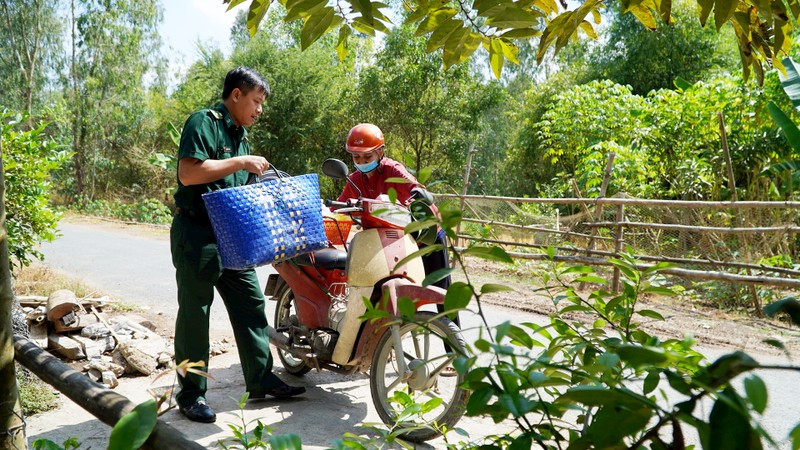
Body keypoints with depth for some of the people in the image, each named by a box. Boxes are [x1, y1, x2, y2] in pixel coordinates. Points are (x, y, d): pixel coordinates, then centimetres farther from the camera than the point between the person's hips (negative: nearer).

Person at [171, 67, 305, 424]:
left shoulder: (240, 136, 17)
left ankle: (261, 380, 19)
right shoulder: (203, 122, -10)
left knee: (250, 304, 9)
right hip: (197, 234, -8)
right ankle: (191, 392, 12)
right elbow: (188, 173, -24)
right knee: (194, 313, 1)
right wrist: (242, 162, -19)